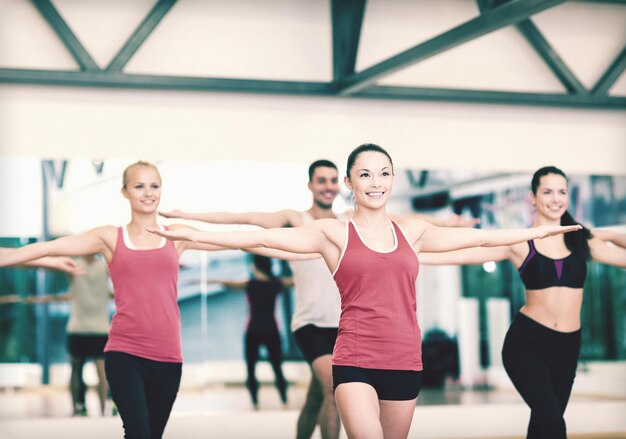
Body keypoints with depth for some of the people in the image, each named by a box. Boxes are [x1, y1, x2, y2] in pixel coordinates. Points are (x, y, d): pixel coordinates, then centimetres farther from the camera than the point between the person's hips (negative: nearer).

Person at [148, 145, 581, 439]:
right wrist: (191, 234, -13)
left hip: (404, 360, 3)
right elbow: (265, 237, -5)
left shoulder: (412, 231, 11)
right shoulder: (334, 233, 2)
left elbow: (480, 236, 18)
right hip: (355, 360, -3)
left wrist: (543, 230, 21)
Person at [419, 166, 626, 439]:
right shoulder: (519, 243, -4)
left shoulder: (581, 241, 6)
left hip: (567, 345, 4)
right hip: (526, 342, -4)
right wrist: (410, 256, -17)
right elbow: (462, 255, -10)